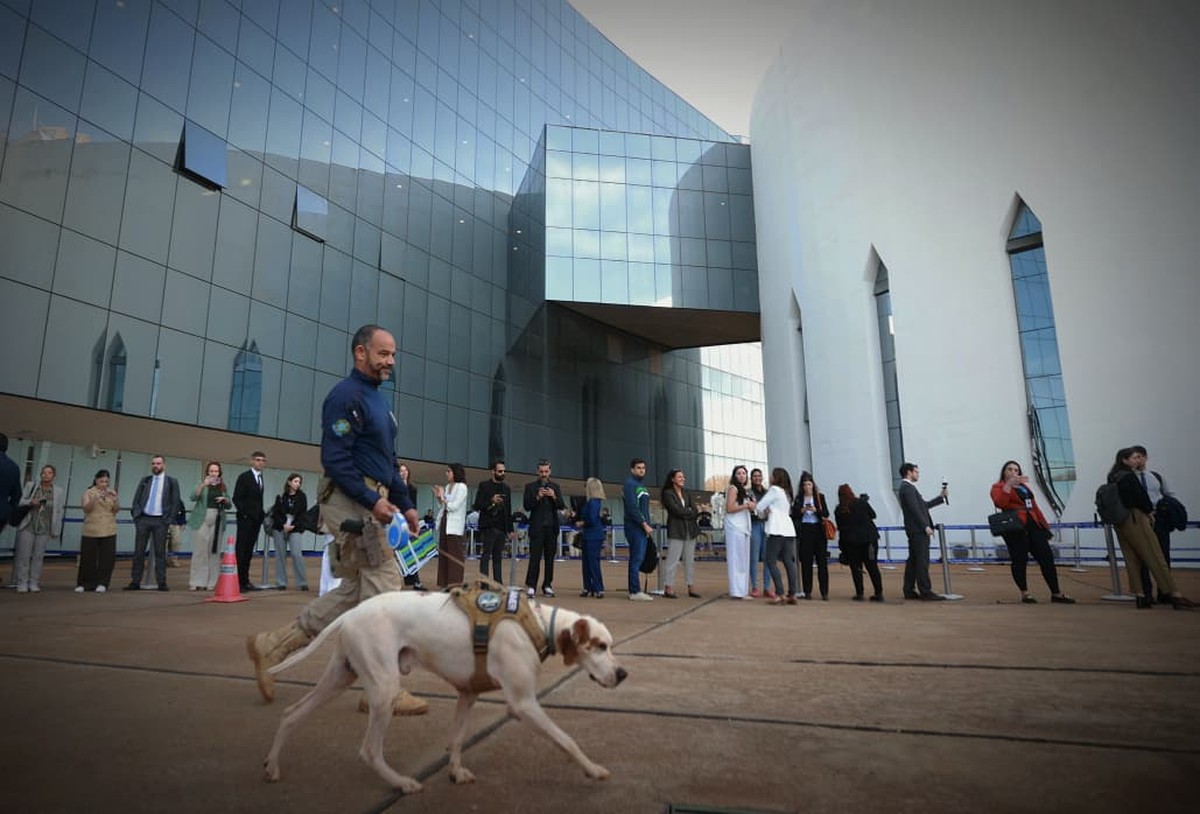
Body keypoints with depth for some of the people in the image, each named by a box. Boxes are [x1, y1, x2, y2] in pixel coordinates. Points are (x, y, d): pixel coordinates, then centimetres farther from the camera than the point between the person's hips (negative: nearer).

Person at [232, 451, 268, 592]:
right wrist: (244, 513, -14)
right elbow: (236, 498, -8)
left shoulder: (260, 478, 14)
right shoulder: (244, 477, -4)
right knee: (241, 550, -3)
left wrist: (262, 514, 4)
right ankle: (238, 581, 0)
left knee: (249, 550, 9)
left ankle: (245, 581, 14)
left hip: (256, 519, 6)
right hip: (245, 519, -6)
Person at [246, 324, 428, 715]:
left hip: (371, 503, 10)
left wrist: (406, 504, 17)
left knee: (353, 591, 13)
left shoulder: (380, 400, 20)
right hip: (351, 503, -10)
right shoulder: (346, 395, -10)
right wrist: (372, 501, -22)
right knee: (383, 588, -7)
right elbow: (335, 459, -18)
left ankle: (272, 646, 23)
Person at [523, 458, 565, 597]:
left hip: (551, 527, 3)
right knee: (535, 557, -5)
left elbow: (561, 506, 5)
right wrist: (537, 497, -17)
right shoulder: (530, 486, 5)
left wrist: (554, 497, -13)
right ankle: (531, 586, -1)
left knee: (550, 558, 4)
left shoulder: (555, 487, 12)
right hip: (537, 527, -3)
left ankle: (547, 586, 12)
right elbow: (527, 506, -3)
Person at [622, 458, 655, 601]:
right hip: (635, 527, -9)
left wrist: (648, 525, 11)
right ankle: (635, 592, -9)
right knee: (637, 558, -10)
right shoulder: (630, 484, -8)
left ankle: (634, 591, 13)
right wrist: (645, 524, -17)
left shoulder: (642, 485, 20)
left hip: (642, 527, 9)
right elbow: (632, 508, -17)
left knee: (637, 559, 9)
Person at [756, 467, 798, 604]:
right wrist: (766, 513, 12)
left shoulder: (774, 489, -3)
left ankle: (780, 594, -11)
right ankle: (792, 594, 3)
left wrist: (762, 513, 19)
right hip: (789, 529, 8)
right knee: (789, 562, 5)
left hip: (777, 530, -8)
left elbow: (759, 507, -2)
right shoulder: (786, 492, 21)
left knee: (771, 561, -5)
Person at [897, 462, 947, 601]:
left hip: (915, 530, 10)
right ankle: (926, 592, -6)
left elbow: (923, 505, 23)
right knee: (922, 561, -8)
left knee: (913, 561, 10)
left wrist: (941, 498, 22)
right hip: (918, 530, -10)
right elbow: (915, 510, -20)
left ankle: (909, 591, 13)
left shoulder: (907, 487, 20)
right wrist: (926, 526, -19)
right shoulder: (907, 488, -13)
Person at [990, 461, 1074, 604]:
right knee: (1019, 560, -5)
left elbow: (1034, 506, 21)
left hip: (1033, 525, 7)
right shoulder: (998, 487, 1)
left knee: (1046, 557, 4)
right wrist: (1008, 484, -24)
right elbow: (999, 503, -19)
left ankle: (1056, 593, 11)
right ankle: (1025, 593, 5)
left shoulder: (1024, 486, 24)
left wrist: (1043, 522, 14)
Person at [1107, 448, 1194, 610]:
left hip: (1120, 522, 8)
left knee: (1132, 559, 7)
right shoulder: (1129, 476, -13)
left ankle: (1140, 594, 7)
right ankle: (1174, 594, 0)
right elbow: (1141, 495, -11)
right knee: (1155, 556, -3)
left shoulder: (1112, 477, 10)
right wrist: (1150, 512, 5)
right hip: (1135, 519, -7)